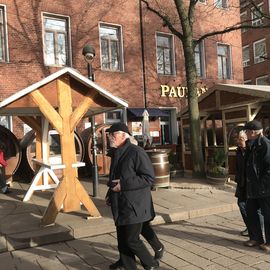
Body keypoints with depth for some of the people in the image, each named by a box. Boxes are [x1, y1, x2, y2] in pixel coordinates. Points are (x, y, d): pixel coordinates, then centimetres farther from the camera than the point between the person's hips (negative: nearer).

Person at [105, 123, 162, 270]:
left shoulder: (136, 152, -17)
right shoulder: (116, 154, 11)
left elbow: (149, 178, -21)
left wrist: (123, 185, -23)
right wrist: (110, 194, 12)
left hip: (134, 205, -8)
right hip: (121, 204, 9)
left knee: (132, 239, -3)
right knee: (122, 238, 15)